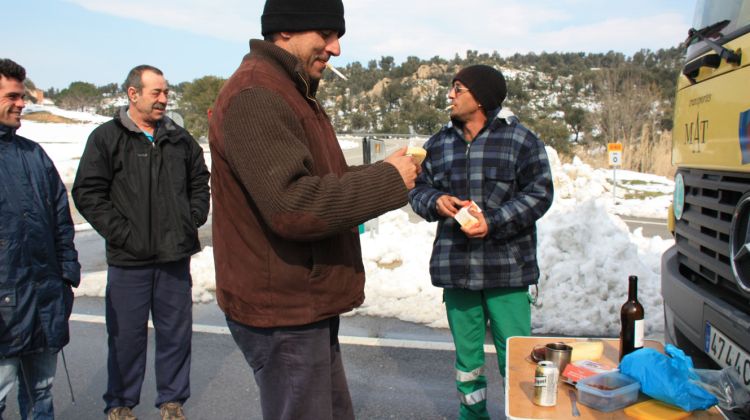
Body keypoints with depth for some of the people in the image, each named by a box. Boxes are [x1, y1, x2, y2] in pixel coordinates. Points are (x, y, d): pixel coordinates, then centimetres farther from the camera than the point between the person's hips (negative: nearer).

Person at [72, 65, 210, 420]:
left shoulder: (180, 138, 11)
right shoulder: (106, 138, -1)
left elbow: (200, 182, 20)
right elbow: (88, 194, -6)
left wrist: (193, 220, 5)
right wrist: (122, 234, -13)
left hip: (175, 255, 4)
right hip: (128, 260, -3)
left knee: (176, 332, 11)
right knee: (126, 335, 7)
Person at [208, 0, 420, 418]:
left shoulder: (293, 93, 15)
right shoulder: (254, 96, -19)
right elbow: (293, 205, -28)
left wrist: (381, 172, 1)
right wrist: (387, 181, -18)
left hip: (306, 303, 10)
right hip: (283, 313, -10)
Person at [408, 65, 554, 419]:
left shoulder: (520, 140, -3)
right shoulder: (439, 143, 11)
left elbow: (539, 193, -6)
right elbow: (418, 188, 14)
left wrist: (493, 222, -16)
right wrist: (435, 201, -9)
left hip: (507, 267, -4)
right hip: (456, 266, 4)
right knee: (466, 350, 16)